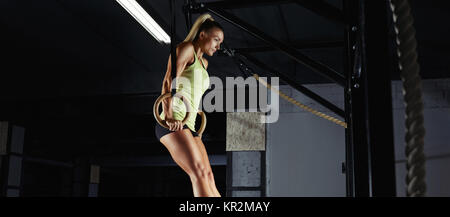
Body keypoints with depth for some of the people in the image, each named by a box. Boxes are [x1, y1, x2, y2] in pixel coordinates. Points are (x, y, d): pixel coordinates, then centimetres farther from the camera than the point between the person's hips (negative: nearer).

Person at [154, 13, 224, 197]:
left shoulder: (204, 63, 27)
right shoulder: (186, 48, 1)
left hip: (188, 126, 9)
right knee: (199, 172, -22)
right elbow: (168, 82, -13)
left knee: (208, 177, 0)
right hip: (172, 124, -9)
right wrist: (169, 116, -23)